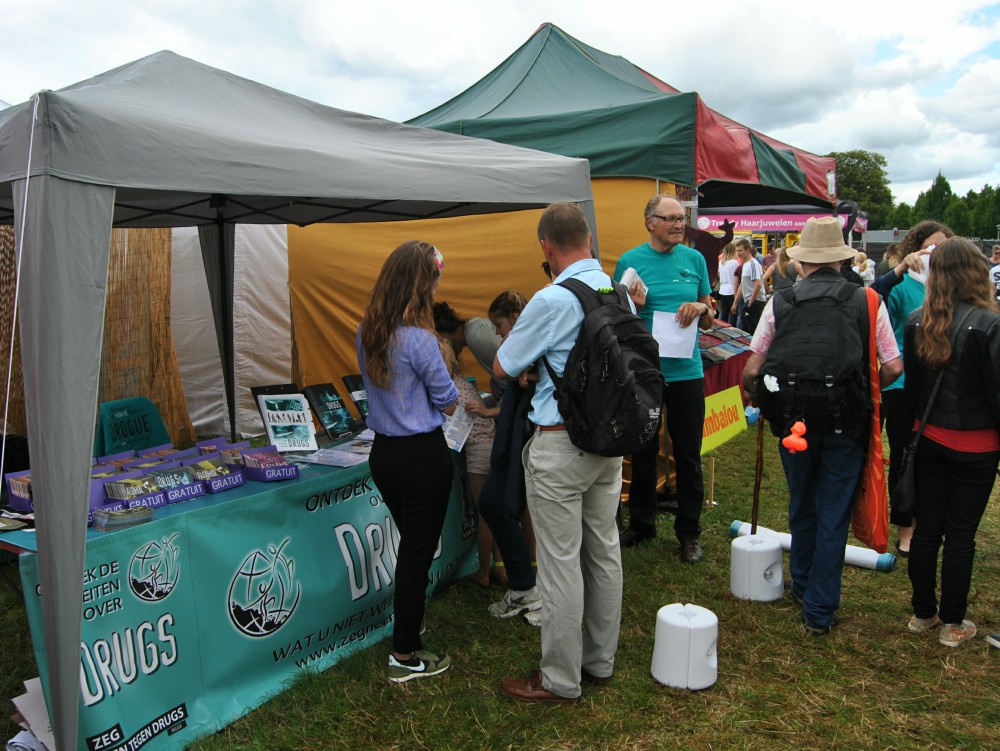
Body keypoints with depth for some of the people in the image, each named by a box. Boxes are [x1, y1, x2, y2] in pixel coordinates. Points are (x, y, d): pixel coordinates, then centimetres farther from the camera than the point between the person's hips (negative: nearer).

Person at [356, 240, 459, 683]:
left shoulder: (367, 332, 2)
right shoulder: (419, 338, -21)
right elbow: (448, 403, -10)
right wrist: (442, 363, 7)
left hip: (383, 452, 8)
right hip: (422, 455, -7)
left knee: (411, 545, 26)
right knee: (417, 554, 6)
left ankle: (407, 626, 44)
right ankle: (405, 657, 20)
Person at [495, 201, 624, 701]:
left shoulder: (551, 301, -18)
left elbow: (503, 369, -9)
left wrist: (524, 347, 10)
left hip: (560, 444, -8)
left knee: (560, 562, 3)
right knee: (604, 551, 16)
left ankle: (560, 680, 17)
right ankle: (599, 660, 32)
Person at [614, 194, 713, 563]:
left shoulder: (694, 259, 5)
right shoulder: (629, 261, -2)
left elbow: (708, 321, 12)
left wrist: (701, 308, -9)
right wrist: (634, 305, -17)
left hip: (686, 371, 1)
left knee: (688, 454, 7)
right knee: (644, 452, 12)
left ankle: (689, 531, 22)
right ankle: (641, 523, 29)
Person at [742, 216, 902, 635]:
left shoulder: (780, 302, -3)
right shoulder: (866, 301, -3)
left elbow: (751, 370, -2)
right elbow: (893, 368, -3)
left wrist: (754, 394, 19)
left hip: (793, 421, 2)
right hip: (845, 423, -1)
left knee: (801, 508, 21)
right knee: (833, 516, 8)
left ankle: (803, 586, 39)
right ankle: (820, 610, 13)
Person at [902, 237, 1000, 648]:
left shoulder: (916, 321, -3)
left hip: (929, 440, 4)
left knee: (926, 528, 14)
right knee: (961, 535, 7)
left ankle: (922, 613, 27)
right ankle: (952, 624, 19)